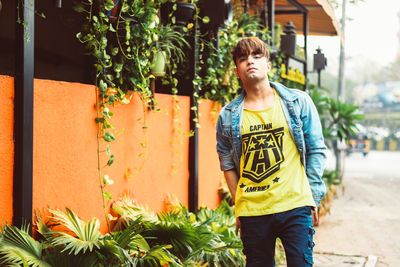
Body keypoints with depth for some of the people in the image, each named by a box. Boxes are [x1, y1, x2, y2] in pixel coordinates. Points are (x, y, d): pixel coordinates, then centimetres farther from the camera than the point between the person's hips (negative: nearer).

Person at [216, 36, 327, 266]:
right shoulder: (228, 116, 5)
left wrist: (313, 198, 2)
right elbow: (227, 163, 12)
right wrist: (238, 206, 7)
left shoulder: (299, 103, 3)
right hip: (251, 213, 2)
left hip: (295, 207, -1)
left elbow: (317, 150, 6)